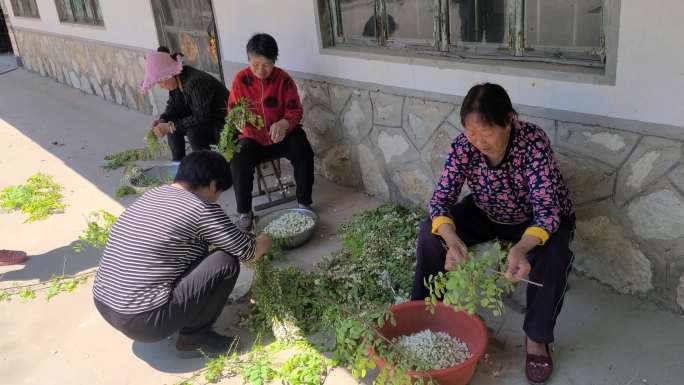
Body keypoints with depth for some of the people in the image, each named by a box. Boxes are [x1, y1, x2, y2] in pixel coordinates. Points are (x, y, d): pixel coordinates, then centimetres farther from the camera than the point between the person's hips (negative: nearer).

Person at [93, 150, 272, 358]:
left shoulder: (152, 194, 10)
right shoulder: (201, 208, -14)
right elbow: (247, 252, -4)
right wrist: (264, 242, 18)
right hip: (145, 322, -8)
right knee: (226, 262, -5)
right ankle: (193, 337, 5)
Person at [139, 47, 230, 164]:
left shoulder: (195, 82, -29)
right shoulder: (175, 82, -3)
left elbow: (201, 118, -30)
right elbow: (173, 106, 10)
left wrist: (171, 126, -28)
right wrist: (162, 121, -10)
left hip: (223, 125, -9)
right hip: (203, 119, 9)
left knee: (193, 132, -31)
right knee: (172, 124, -2)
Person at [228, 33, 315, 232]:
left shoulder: (283, 79, -8)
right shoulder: (241, 79, -6)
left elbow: (295, 110, -9)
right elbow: (232, 111, -2)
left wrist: (284, 123, -31)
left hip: (283, 134, 0)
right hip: (253, 138, 0)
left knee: (303, 153, -28)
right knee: (239, 162, -28)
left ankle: (304, 202, -7)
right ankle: (244, 212, -9)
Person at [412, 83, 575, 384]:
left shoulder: (534, 142, -34)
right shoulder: (464, 146, -24)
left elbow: (546, 210, -37)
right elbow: (440, 200, -24)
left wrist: (521, 247, -57)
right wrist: (452, 239, -45)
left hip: (539, 220, -3)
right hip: (487, 215, 3)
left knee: (553, 255, -33)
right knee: (431, 231, -17)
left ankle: (537, 338, -9)